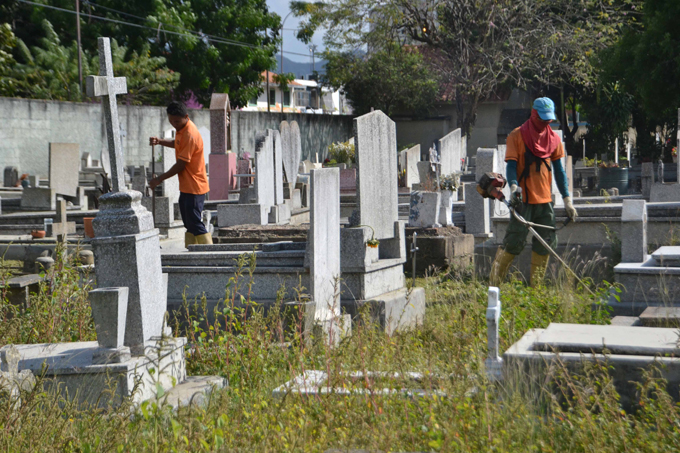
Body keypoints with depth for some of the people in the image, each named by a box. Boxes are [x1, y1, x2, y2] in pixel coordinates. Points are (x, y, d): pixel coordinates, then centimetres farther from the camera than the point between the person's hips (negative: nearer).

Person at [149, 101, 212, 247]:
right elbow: (177, 143, 29)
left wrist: (160, 179, -13)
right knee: (189, 224, 14)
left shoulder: (190, 136, -23)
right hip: (186, 186, 10)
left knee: (195, 223, -10)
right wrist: (160, 141, 8)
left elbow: (181, 165, -21)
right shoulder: (181, 128, 7)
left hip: (194, 187, -10)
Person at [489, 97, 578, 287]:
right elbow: (511, 165, -8)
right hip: (523, 199, -5)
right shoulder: (517, 136, -3)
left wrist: (567, 200, 10)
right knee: (514, 242, -10)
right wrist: (514, 186, -28)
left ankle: (535, 287, 13)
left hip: (545, 199, 5)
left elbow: (559, 169, 15)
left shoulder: (554, 138, 11)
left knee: (546, 243, 4)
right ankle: (493, 284, -1)